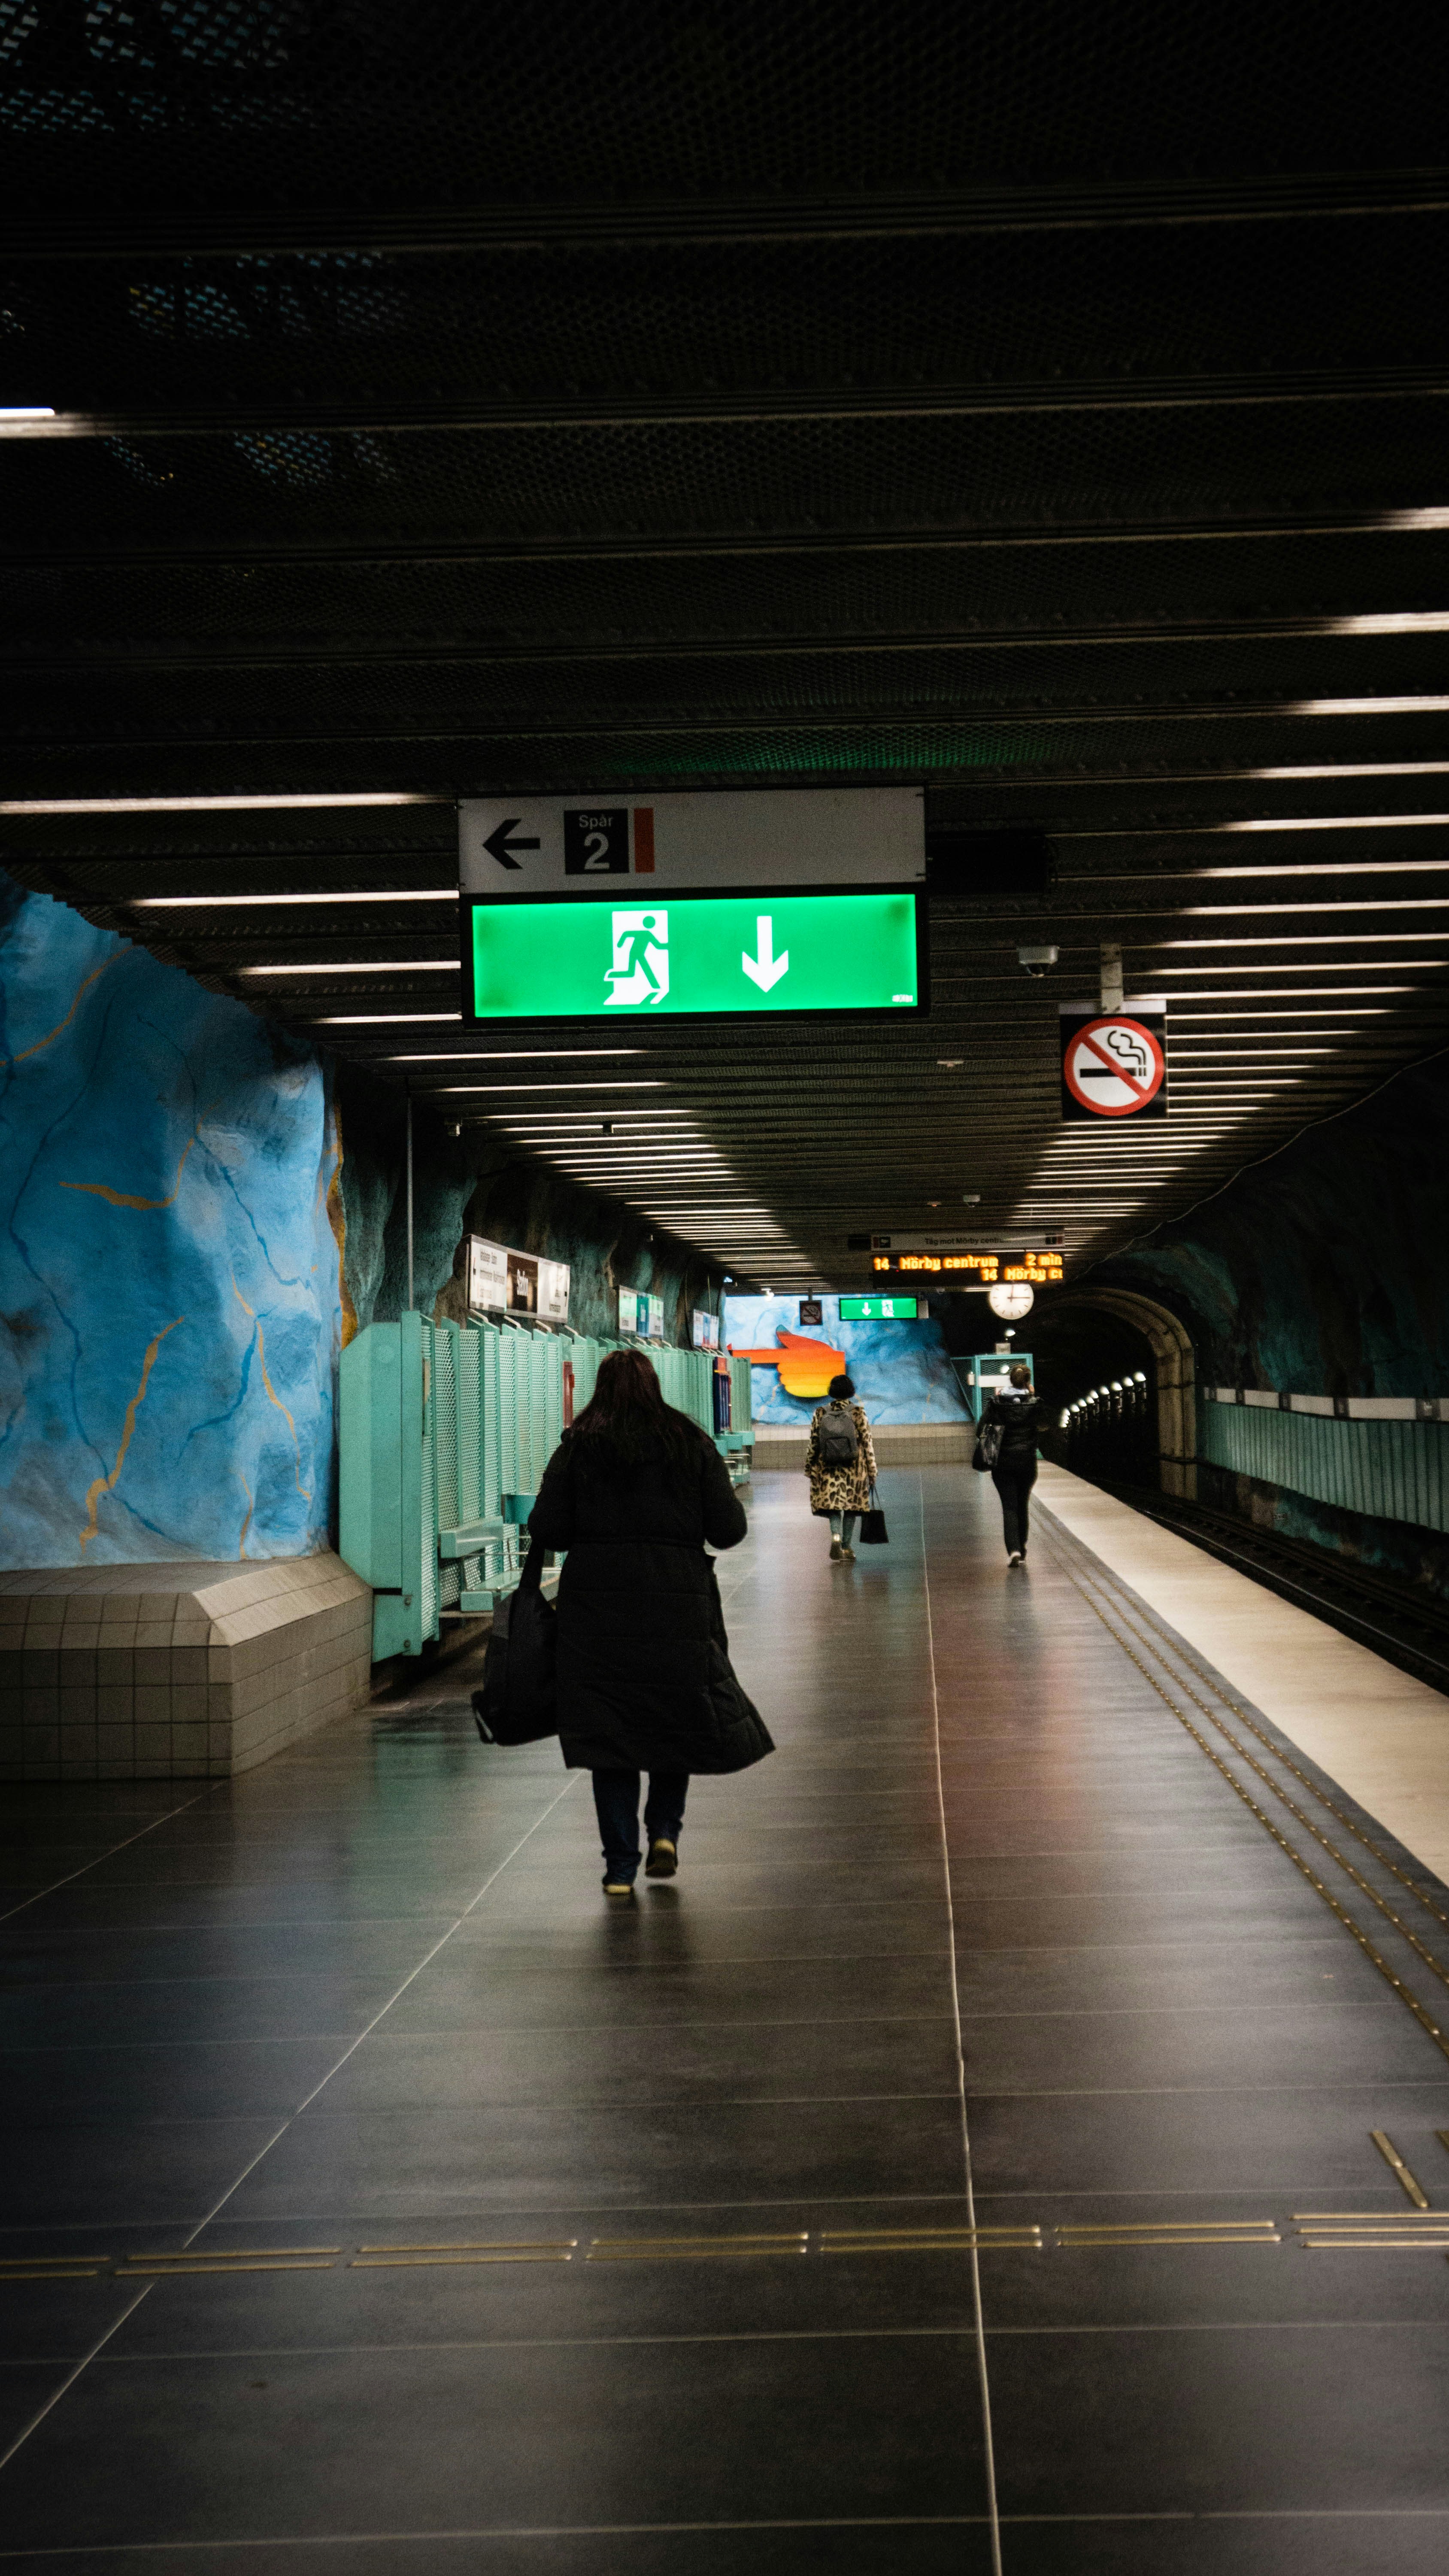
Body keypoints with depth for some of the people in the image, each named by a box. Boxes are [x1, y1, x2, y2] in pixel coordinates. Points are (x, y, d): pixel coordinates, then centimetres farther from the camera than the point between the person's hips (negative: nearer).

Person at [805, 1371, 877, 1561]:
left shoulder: (820, 1413, -2)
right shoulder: (858, 1413, -6)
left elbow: (813, 1443, 1)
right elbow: (867, 1443, -6)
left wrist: (809, 1467, 12)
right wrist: (872, 1470, 2)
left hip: (828, 1469, 1)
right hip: (854, 1468, -1)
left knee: (833, 1504, 6)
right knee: (852, 1505, 13)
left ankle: (836, 1537, -19)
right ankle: (846, 1547, 17)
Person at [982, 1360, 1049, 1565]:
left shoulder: (998, 1402, -8)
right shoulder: (1036, 1404, -7)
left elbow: (983, 1427, -4)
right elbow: (1043, 1426, 11)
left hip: (1003, 1462, -1)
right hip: (1027, 1462, 1)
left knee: (1009, 1507, 1)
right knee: (1023, 1507, 16)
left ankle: (1014, 1550, -17)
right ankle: (1022, 1552, 23)